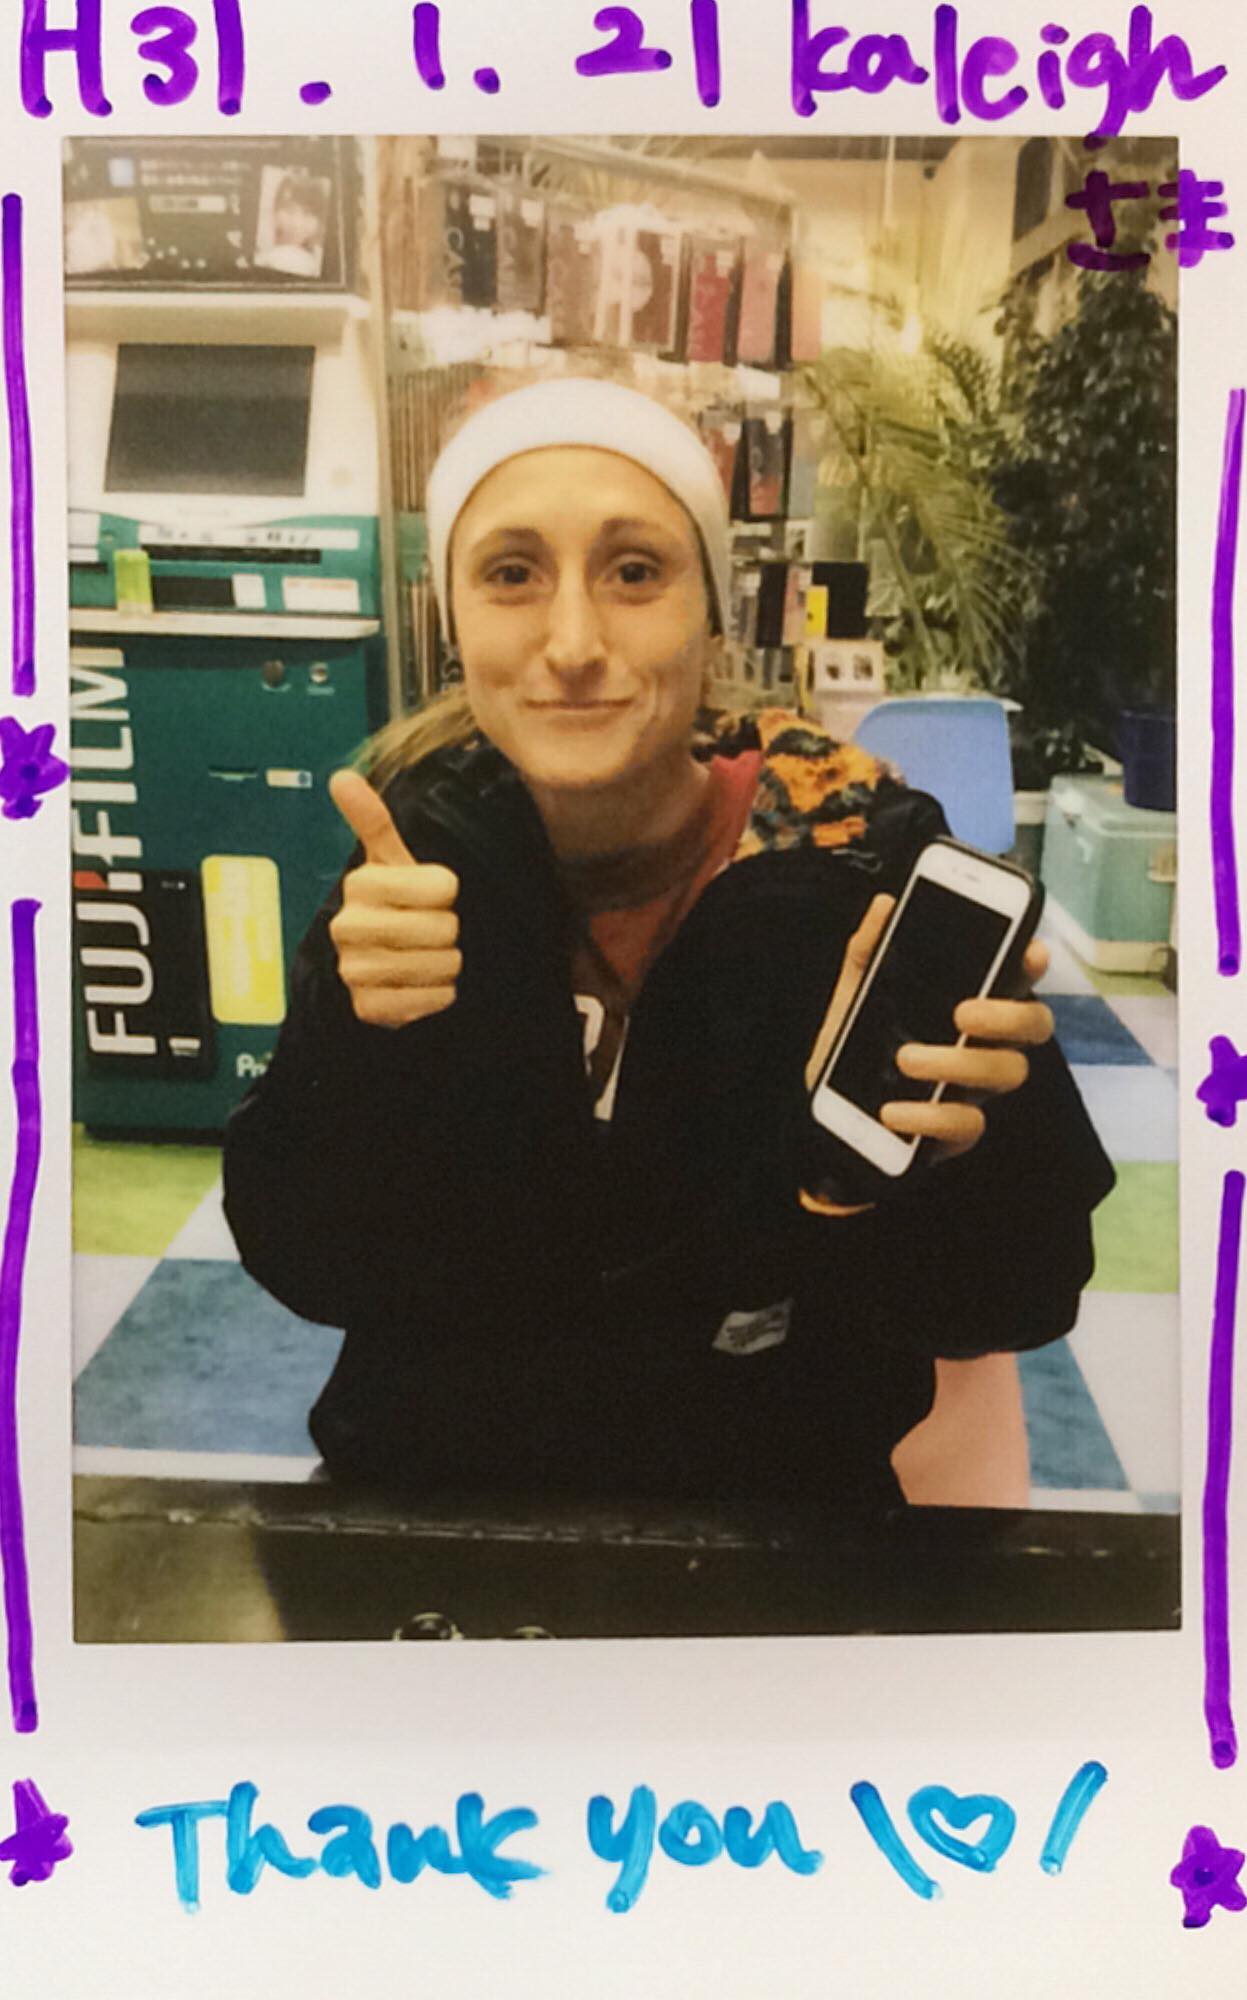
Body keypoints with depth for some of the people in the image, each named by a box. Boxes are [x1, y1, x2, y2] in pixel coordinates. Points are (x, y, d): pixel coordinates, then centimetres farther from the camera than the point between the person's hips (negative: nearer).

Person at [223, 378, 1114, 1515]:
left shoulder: (864, 860, -16)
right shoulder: (427, 848, -10)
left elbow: (1014, 1303, -13)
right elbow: (308, 1269, -10)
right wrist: (355, 1042, -27)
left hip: (776, 1514, -1)